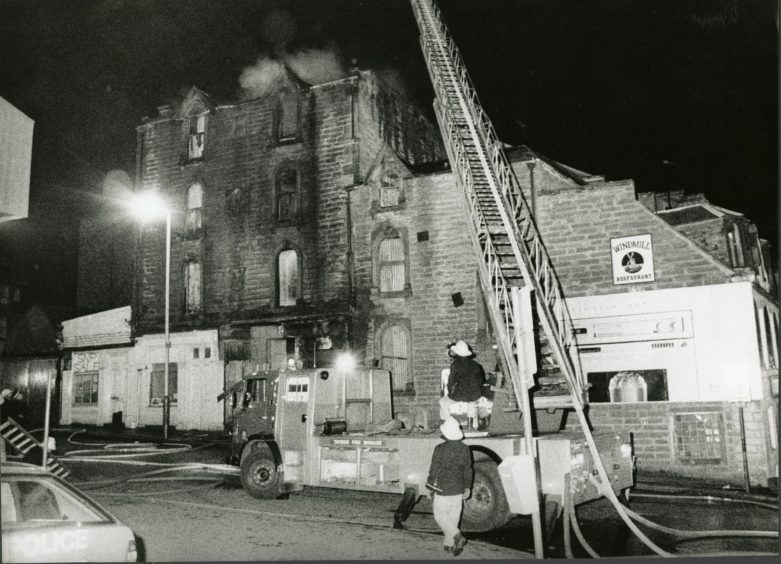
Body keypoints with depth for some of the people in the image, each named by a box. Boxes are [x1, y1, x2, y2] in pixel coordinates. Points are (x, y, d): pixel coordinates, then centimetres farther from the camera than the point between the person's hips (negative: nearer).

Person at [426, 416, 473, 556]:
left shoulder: (440, 449, -17)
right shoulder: (465, 449, -1)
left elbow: (434, 470, -13)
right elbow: (468, 470, 6)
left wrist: (430, 488, 0)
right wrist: (467, 488, 17)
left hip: (443, 490, -5)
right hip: (458, 490, 5)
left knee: (440, 515, 9)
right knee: (454, 517, 15)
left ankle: (457, 536, -10)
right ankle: (450, 545, 22)